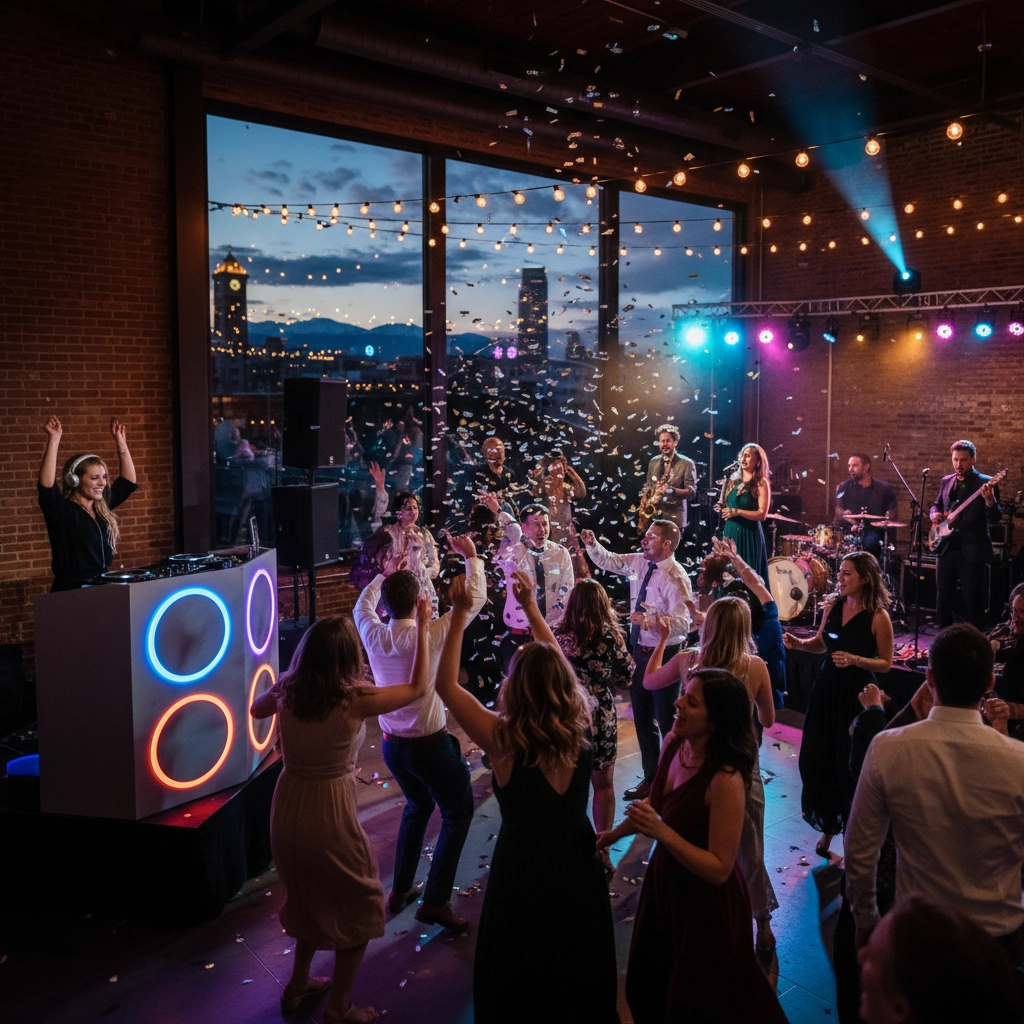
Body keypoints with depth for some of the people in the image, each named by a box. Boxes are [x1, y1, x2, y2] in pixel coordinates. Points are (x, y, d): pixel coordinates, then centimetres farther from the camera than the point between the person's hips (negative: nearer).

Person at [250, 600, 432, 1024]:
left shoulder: (285, 693, -10)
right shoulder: (355, 702, -23)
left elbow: (255, 709, 15)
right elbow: (418, 687, -8)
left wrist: (284, 683, 16)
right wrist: (422, 629, -1)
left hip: (287, 810, 6)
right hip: (330, 814, -6)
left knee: (310, 898, 30)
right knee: (359, 910, 18)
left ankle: (298, 985, 45)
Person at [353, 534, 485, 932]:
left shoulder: (373, 635, -10)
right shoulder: (429, 636, -22)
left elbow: (362, 605, 16)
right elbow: (475, 599, -11)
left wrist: (386, 574, 27)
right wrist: (471, 557, 3)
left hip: (392, 745, 6)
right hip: (431, 744, -6)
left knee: (417, 806, 28)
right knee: (458, 814, 13)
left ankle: (401, 890, 33)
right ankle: (435, 900, 8)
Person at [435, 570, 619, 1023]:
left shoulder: (504, 740, -28)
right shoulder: (580, 727, -17)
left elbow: (446, 686, -18)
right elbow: (556, 665, 0)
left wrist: (459, 615, -17)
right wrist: (531, 607, 5)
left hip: (523, 868, -4)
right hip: (577, 862, 4)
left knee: (520, 978, 22)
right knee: (577, 962, 28)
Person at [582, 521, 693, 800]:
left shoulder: (676, 578, -21)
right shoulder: (639, 562, 1)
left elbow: (682, 623, -28)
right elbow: (608, 560, 15)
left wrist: (648, 620, -36)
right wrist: (592, 545, -2)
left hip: (664, 655, -8)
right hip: (639, 651, 8)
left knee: (667, 720, 6)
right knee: (642, 717, 19)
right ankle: (651, 776, 37)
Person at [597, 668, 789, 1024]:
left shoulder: (726, 779, -33)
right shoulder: (672, 743, -11)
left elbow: (719, 869, -27)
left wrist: (661, 832, -34)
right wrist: (615, 833, 15)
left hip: (706, 904, -7)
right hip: (665, 881, 7)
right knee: (649, 986, 29)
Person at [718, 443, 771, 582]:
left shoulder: (761, 483, -6)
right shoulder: (733, 480, 11)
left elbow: (762, 514, -14)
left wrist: (738, 512, -22)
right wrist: (721, 508, -2)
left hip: (749, 534, -6)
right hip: (730, 532, 6)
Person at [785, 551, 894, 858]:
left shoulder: (878, 616, -14)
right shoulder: (833, 604, 1)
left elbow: (886, 663, -7)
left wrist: (855, 660, -22)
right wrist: (799, 643, -5)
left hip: (857, 694, -5)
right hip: (827, 689, 5)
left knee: (850, 763, 1)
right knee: (819, 758, 9)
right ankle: (828, 824, 30)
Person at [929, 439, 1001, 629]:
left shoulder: (985, 483, -6)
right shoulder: (946, 481, 11)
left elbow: (995, 518, -12)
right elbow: (937, 505, 24)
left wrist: (990, 500, -32)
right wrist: (935, 514, 0)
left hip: (972, 550, -5)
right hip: (946, 547, 5)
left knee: (973, 601, 0)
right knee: (942, 598, 10)